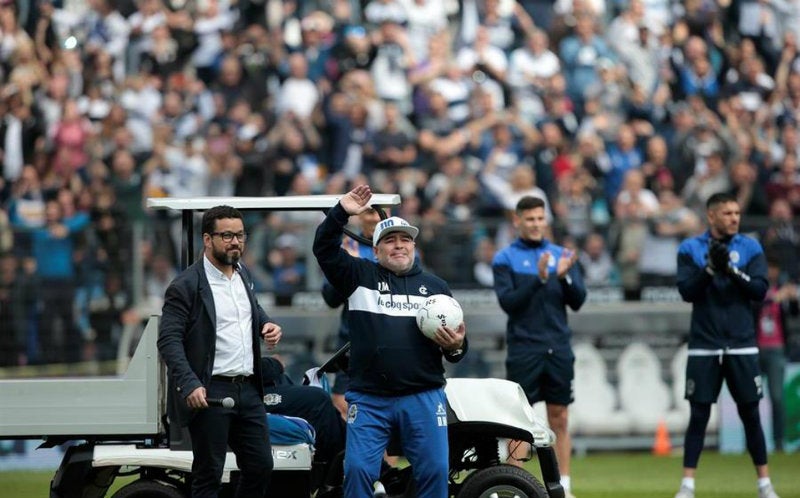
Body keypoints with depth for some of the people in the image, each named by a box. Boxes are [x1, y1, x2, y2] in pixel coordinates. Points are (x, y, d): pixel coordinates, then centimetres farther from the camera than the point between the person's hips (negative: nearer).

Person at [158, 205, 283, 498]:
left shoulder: (243, 275, 13)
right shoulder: (186, 286, -11)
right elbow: (168, 340, -15)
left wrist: (266, 324, 7)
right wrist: (189, 384, -27)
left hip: (248, 388, 7)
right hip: (210, 393, -7)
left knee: (261, 466, 9)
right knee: (208, 474, 0)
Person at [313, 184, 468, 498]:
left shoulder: (435, 286, 17)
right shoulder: (359, 276, 11)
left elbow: (456, 339, 19)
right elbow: (324, 248, -1)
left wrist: (455, 347, -4)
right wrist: (341, 213, -15)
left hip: (424, 399, 1)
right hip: (369, 399, -1)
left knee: (434, 471, 0)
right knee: (358, 470, -6)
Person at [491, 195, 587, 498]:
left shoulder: (561, 255, 10)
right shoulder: (505, 259, 1)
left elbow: (578, 301, 5)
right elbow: (508, 302, -11)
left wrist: (565, 277, -14)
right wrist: (538, 279, -22)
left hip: (558, 348, 3)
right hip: (523, 348, -3)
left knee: (560, 419, 4)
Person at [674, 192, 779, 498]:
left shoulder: (750, 248, 4)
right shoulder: (690, 249, 2)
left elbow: (760, 290, -5)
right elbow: (687, 292, -7)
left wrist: (732, 270, -18)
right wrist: (710, 268, -20)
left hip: (741, 346, 1)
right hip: (704, 346, -1)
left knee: (750, 414, 3)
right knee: (698, 415, 0)